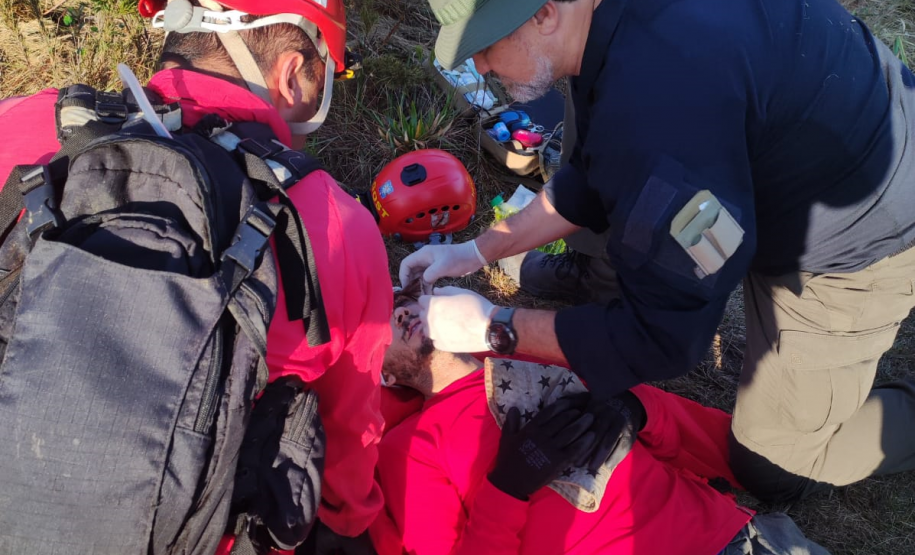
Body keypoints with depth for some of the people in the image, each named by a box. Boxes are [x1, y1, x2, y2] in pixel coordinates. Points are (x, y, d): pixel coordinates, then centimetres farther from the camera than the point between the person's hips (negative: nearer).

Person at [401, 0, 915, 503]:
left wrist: (495, 328, -21)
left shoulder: (659, 98, -40)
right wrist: (477, 251, 4)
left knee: (773, 468, 9)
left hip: (857, 245, -7)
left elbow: (664, 338, -30)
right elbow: (591, 182, 6)